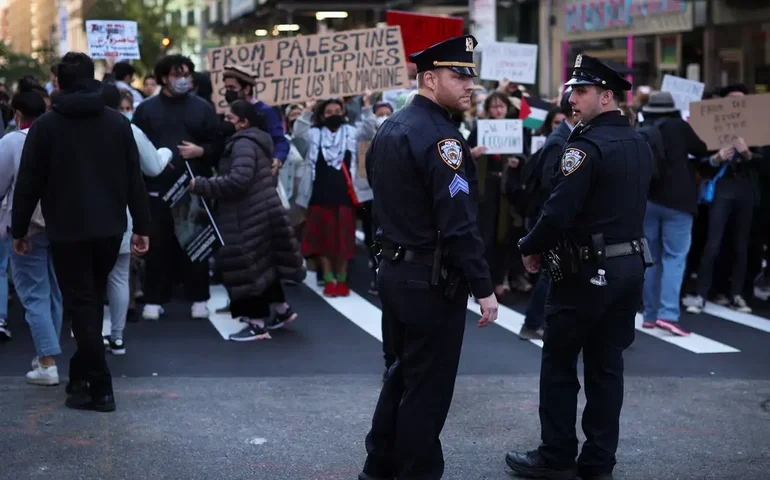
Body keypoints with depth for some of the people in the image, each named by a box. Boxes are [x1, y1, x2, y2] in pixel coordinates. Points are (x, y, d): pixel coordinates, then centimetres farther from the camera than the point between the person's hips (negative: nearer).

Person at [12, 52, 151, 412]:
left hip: (67, 231, -3)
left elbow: (28, 184, -3)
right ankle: (82, 375, 25)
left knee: (81, 306, 0)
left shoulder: (45, 126, -5)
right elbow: (135, 180, 3)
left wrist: (19, 230, 7)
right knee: (93, 303, 17)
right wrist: (142, 227, 7)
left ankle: (99, 388, -5)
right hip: (109, 229, 4)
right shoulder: (118, 122, 3)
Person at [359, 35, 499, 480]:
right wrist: (483, 288, -19)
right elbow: (460, 224, -23)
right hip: (432, 280, -9)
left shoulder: (390, 127, 10)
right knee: (428, 386, 2)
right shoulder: (441, 137, -20)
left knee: (404, 371, 21)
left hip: (395, 271, 9)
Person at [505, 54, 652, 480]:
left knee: (559, 366, 5)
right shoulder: (640, 145, 10)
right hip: (631, 265, 8)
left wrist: (530, 248, -7)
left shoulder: (587, 146, -17)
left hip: (586, 272, -8)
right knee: (607, 367, 11)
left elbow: (560, 211, -23)